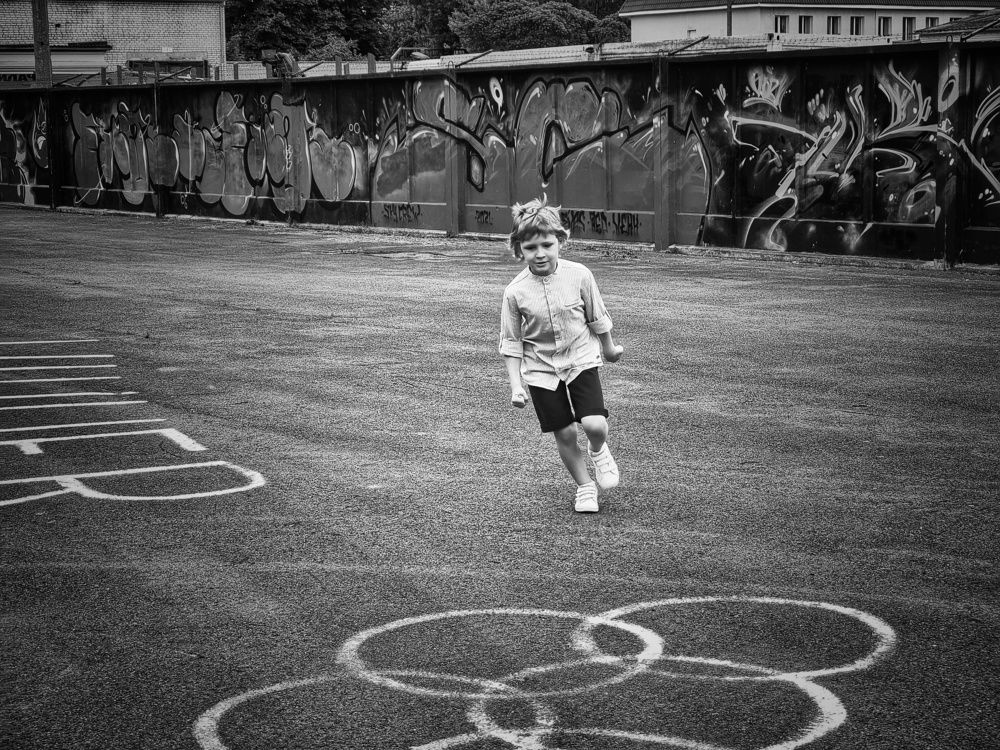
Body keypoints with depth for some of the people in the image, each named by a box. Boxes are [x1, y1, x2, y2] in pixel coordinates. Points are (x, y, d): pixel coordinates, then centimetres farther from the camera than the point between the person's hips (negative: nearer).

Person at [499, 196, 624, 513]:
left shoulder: (579, 275, -12)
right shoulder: (515, 292, -13)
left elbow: (597, 318, 4)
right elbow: (511, 342, -4)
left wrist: (609, 348, 18)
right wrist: (515, 385, -8)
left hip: (581, 360, 0)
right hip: (541, 369, 0)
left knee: (595, 424, -15)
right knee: (564, 434, 3)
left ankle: (598, 451, 21)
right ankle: (585, 488, 24)